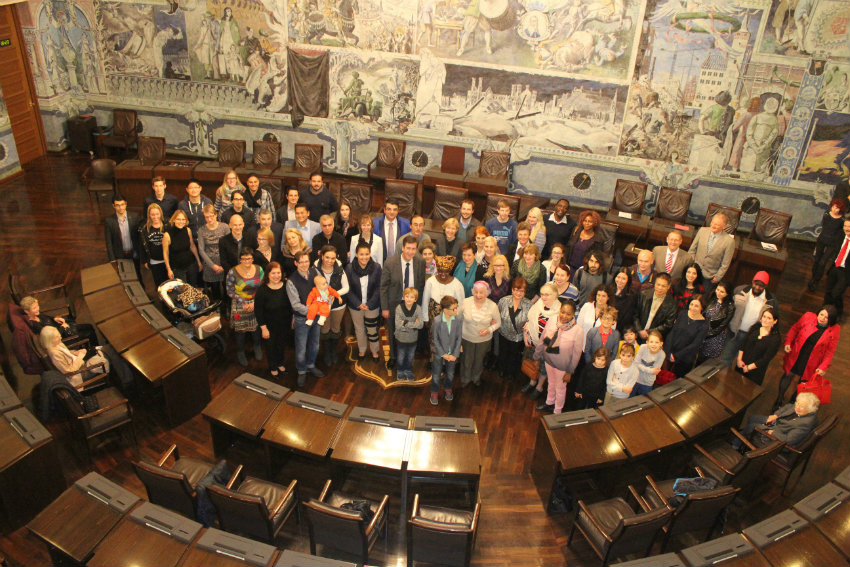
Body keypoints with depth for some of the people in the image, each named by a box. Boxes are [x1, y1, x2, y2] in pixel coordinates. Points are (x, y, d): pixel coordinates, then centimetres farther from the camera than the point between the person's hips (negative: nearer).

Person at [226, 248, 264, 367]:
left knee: (256, 326, 15)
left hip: (256, 305, 2)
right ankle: (240, 351, 32)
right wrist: (243, 303, -13)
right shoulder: (233, 272, -15)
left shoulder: (259, 269, -7)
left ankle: (257, 346, 42)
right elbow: (230, 291, -9)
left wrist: (254, 303, -11)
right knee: (240, 329, 9)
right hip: (240, 306, -2)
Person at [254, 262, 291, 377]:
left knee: (282, 344, 23)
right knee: (271, 346, 17)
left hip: (284, 324, 3)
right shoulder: (262, 290, -22)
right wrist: (263, 328, -14)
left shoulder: (286, 286, -12)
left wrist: (293, 319, 6)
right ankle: (273, 367, 42)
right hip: (269, 325, -3)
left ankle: (280, 363, 50)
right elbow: (258, 311, -16)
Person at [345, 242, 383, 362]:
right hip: (355, 305, 1)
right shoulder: (350, 268, -13)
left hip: (372, 305, -1)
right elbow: (348, 289, -7)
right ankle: (362, 350, 41)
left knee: (372, 329, 9)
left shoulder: (376, 267, -13)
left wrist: (369, 304, -14)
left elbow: (378, 288, -7)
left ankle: (375, 351, 33)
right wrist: (358, 304, -14)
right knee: (359, 329, 18)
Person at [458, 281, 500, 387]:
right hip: (467, 337, 0)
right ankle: (465, 379, 48)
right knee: (467, 360, 19)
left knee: (479, 360, 24)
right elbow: (458, 317, -1)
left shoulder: (493, 306, -19)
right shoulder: (465, 302, -19)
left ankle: (476, 377, 54)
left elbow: (498, 323, -6)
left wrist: (489, 329, -23)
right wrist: (459, 331, -3)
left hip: (484, 339, 0)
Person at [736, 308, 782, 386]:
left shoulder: (776, 338, -15)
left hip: (755, 372, -4)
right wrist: (739, 359, -6)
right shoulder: (755, 328, 0)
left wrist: (748, 367, -13)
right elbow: (743, 343, 3)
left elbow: (766, 359, -15)